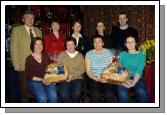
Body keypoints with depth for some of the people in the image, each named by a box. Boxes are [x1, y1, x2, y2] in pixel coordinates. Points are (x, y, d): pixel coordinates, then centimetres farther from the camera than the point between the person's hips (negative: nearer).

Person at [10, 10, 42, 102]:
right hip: (24, 65, -3)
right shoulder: (16, 30, 3)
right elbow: (13, 47, -2)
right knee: (25, 90, 4)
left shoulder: (38, 31, 15)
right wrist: (15, 64, -10)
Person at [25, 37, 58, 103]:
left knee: (53, 96, -26)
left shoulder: (46, 56, 10)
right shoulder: (29, 59, 0)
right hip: (35, 82, -3)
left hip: (48, 81, 3)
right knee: (42, 98, -29)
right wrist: (41, 79, -12)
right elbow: (28, 76, -1)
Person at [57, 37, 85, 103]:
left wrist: (72, 76, -13)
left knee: (77, 94, -27)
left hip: (77, 78, 0)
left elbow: (82, 69, 0)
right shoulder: (61, 55, 8)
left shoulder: (80, 56, 9)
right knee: (64, 95, -27)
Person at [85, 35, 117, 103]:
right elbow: (88, 71, -1)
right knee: (96, 95, -29)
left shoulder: (109, 53, 5)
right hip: (94, 79, 0)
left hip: (107, 79, 1)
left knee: (109, 94, -27)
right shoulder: (89, 54, 3)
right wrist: (97, 79, -17)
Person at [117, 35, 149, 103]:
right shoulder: (122, 54, 11)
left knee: (142, 92, -32)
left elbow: (139, 71, -6)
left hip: (137, 78, 0)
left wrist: (133, 82, -23)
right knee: (122, 93, -31)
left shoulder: (141, 55, 6)